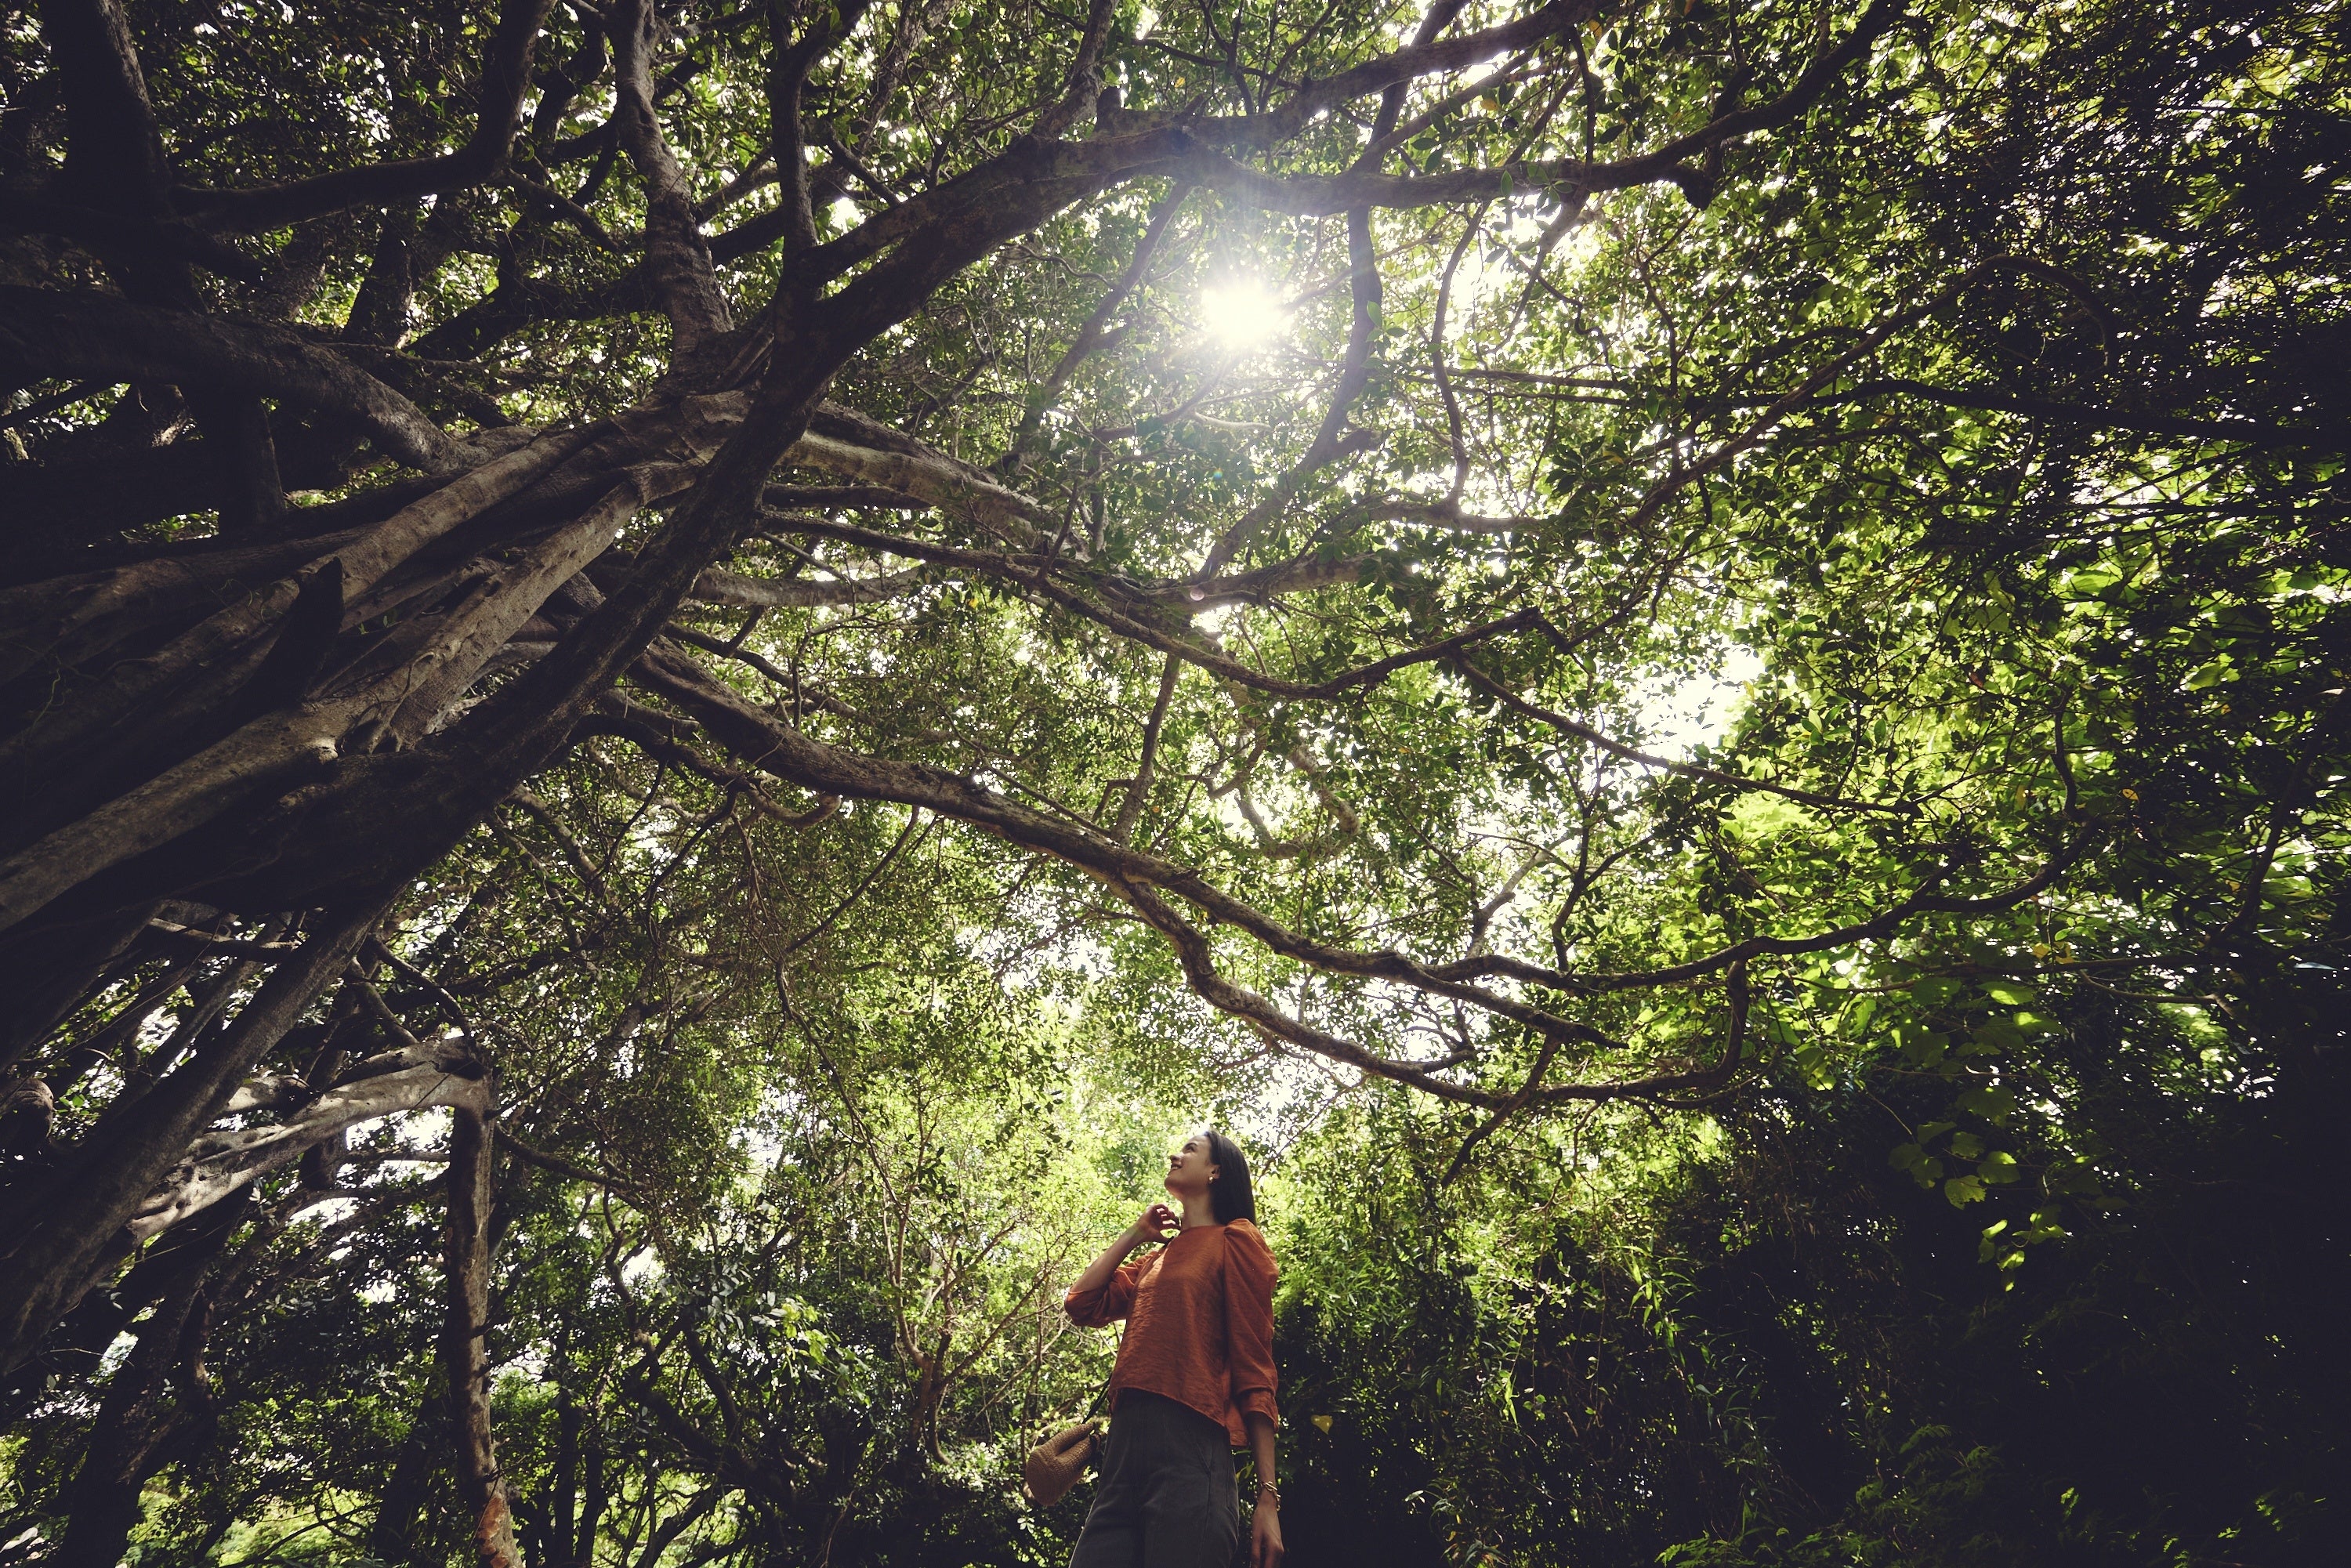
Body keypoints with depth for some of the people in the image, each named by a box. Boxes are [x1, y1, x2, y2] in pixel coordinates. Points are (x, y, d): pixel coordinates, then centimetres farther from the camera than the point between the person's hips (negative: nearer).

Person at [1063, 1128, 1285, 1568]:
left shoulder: (1235, 1240, 4)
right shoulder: (1155, 1259, 26)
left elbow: (1253, 1366, -4)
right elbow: (1083, 1304, 16)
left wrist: (1268, 1496, -9)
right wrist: (1135, 1234, 21)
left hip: (1191, 1448, -7)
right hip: (1124, 1451, 7)